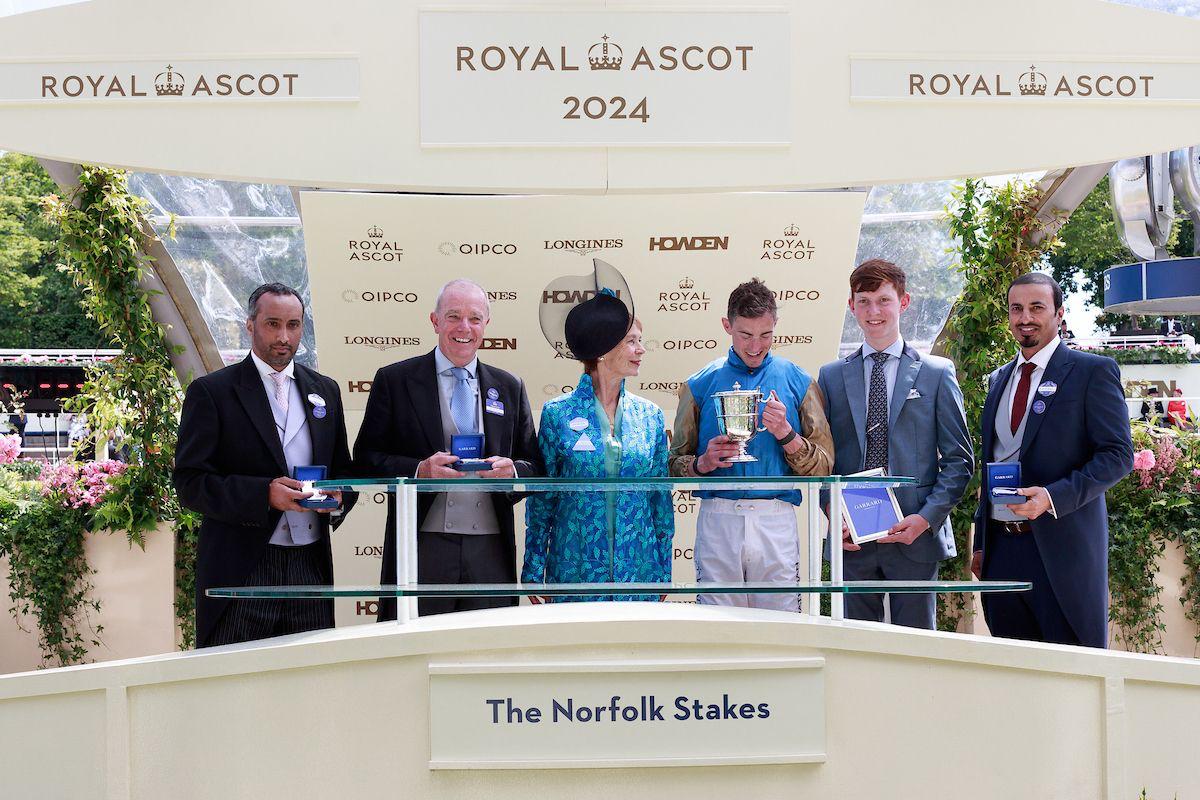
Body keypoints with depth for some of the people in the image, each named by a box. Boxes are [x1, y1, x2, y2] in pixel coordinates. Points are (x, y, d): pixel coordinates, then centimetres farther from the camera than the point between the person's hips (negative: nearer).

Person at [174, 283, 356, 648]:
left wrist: (338, 496, -3)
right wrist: (264, 493, -19)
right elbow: (190, 484, -6)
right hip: (240, 574, -4)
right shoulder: (211, 392, 0)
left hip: (311, 570, 4)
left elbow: (343, 469, 21)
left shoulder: (324, 390, 15)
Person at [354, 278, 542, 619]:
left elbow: (534, 463, 15)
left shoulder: (509, 387, 14)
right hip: (423, 549, -3)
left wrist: (512, 470, -8)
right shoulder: (394, 380, 4)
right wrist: (419, 470, -15)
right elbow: (366, 458, 1)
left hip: (491, 552, 3)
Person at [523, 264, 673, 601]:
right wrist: (533, 572, -2)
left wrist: (664, 570, 7)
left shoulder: (649, 415, 5)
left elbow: (661, 497, 9)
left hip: (638, 570, 3)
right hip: (574, 569, -3)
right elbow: (540, 498, 0)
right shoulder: (558, 413, -4)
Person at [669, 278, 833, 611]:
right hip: (717, 520, 0)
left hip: (776, 521, 0)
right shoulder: (700, 385, 8)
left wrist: (785, 433, -11)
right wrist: (704, 462, -11)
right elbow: (677, 464, 9)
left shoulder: (799, 383, 7)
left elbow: (823, 468, 5)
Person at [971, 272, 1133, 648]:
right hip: (1001, 546, 6)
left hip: (1062, 546, -5)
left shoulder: (1093, 371, -2)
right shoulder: (998, 379, 17)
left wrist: (1053, 496, -22)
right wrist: (981, 542, 15)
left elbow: (1118, 455, -9)